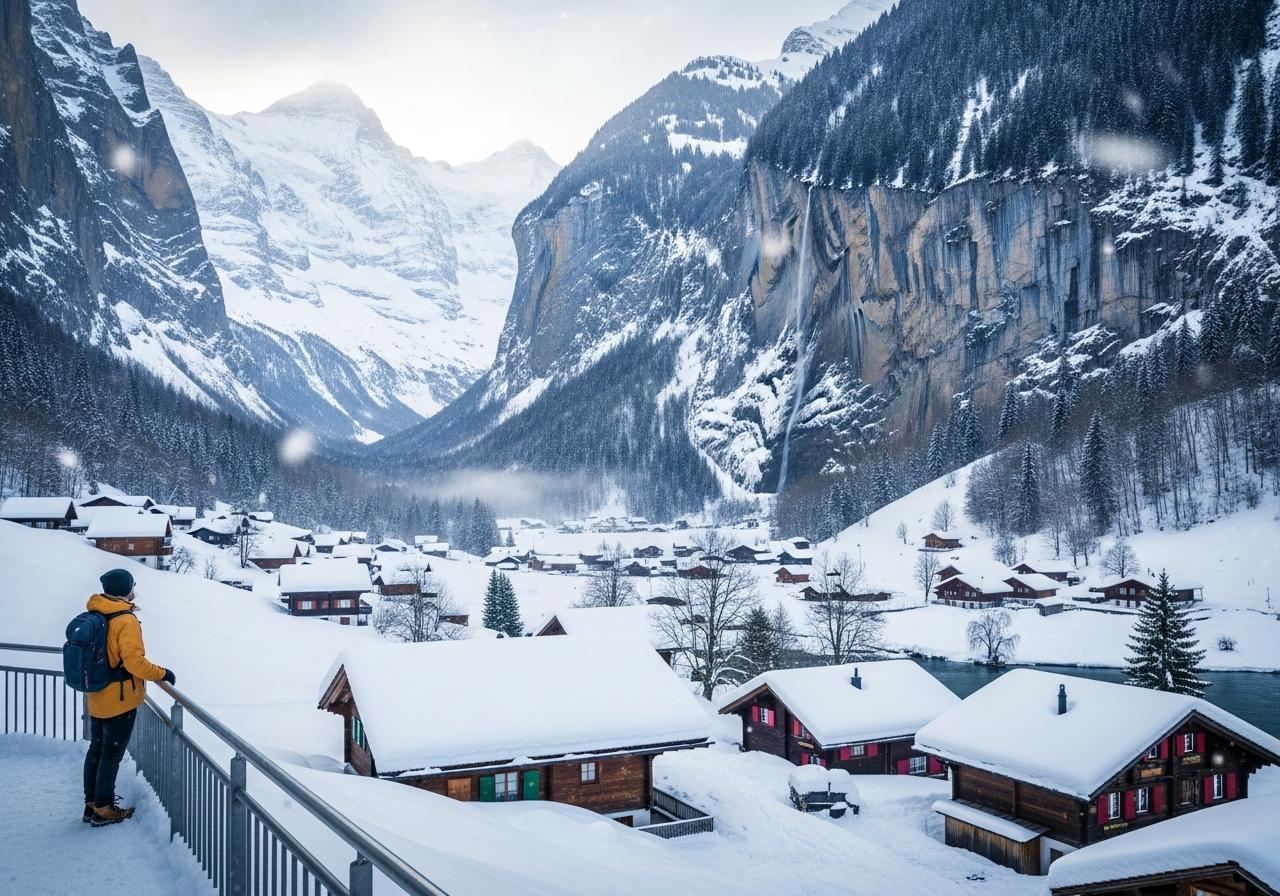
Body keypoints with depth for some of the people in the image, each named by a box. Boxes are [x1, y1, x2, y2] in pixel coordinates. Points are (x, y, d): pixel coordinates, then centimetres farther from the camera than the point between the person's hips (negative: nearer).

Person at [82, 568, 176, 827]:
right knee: (111, 755, 4)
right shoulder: (126, 621, -23)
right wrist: (163, 674, -11)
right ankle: (103, 810, 14)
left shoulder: (93, 615, 1)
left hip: (97, 698, 8)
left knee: (96, 750, 18)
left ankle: (92, 803, 29)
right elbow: (135, 663, -24)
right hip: (120, 701, -8)